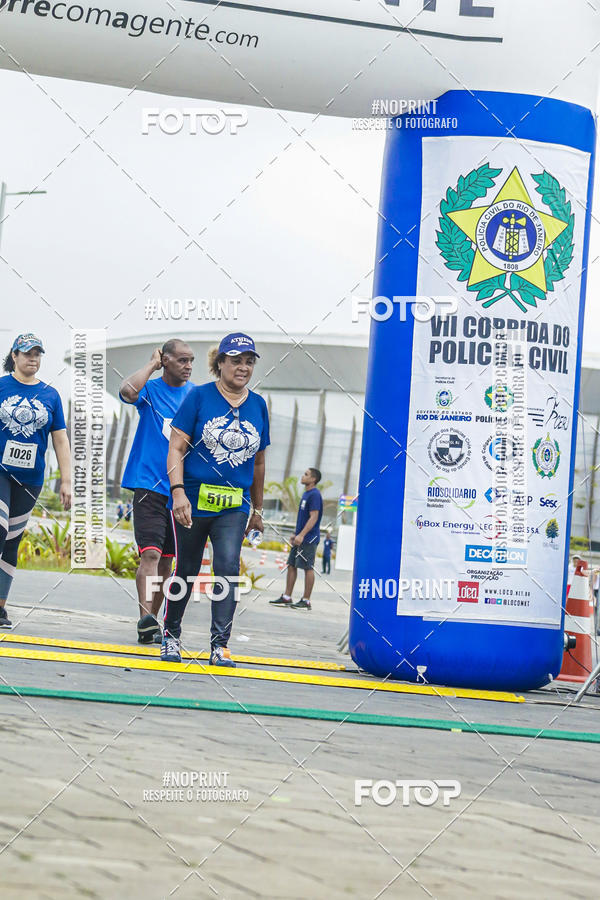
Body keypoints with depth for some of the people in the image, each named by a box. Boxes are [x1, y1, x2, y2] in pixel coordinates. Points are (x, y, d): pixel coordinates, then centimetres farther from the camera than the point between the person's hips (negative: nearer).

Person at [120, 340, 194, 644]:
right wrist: (152, 365, -12)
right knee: (150, 553, -17)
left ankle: (151, 623, 15)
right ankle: (146, 619, -25)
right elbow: (128, 391, -26)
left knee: (165, 561, 8)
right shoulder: (150, 389, -2)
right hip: (149, 484, -5)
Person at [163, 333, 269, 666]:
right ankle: (171, 633, 28)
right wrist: (178, 491, -18)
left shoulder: (258, 405, 8)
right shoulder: (199, 397, -2)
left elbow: (258, 463, 17)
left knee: (229, 566, -14)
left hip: (235, 506, 2)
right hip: (195, 500, -2)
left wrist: (258, 509, 20)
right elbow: (177, 448, -6)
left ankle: (220, 645, -12)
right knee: (187, 570, 9)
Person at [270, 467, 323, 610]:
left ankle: (306, 601, -2)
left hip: (309, 539, -10)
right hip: (300, 538, 10)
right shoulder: (306, 494, 16)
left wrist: (302, 535, -25)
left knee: (308, 567, -5)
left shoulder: (314, 495, -13)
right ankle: (287, 597, 14)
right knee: (291, 565, 9)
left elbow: (313, 518, -20)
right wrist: (296, 534, 23)